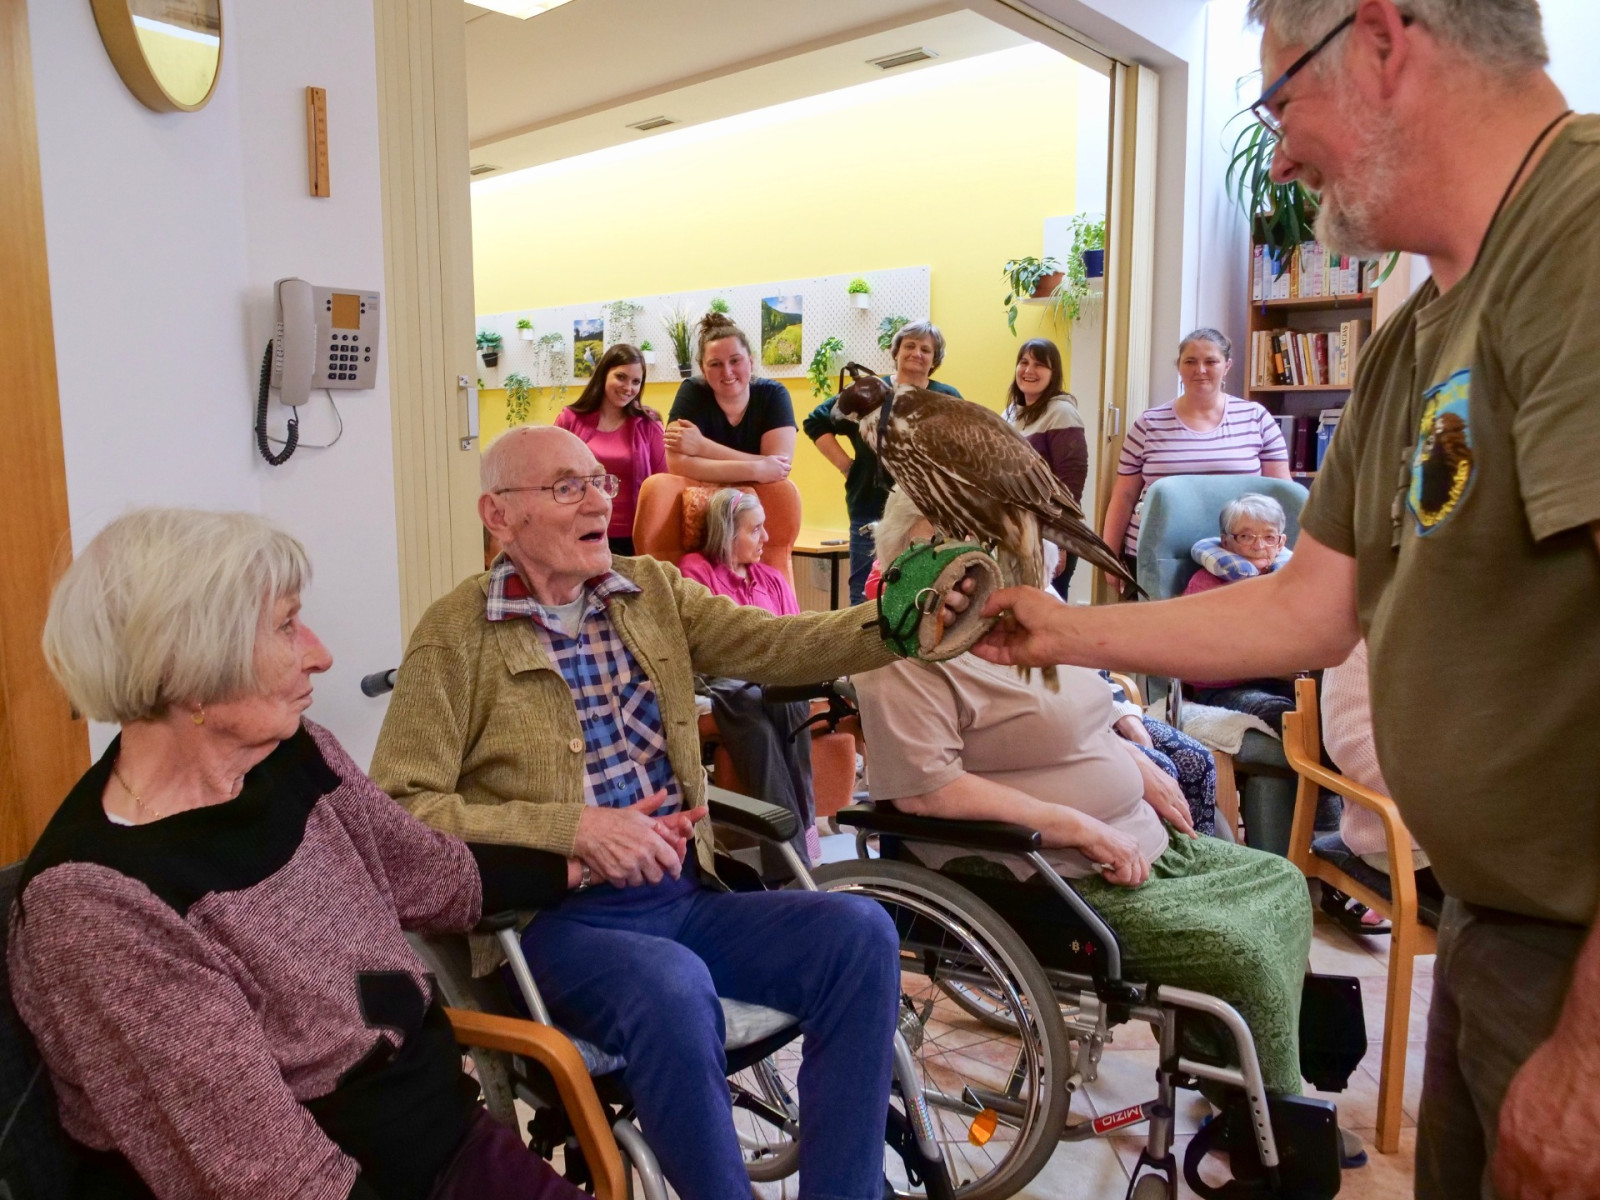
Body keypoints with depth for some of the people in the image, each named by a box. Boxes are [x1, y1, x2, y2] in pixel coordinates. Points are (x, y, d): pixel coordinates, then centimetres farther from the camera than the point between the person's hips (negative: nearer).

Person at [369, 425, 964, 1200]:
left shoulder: (654, 590, 9)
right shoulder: (455, 633, -4)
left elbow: (778, 644, -3)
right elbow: (399, 809, -10)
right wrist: (574, 828, -18)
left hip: (683, 895, 5)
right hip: (554, 917, -4)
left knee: (859, 932, -15)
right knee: (672, 985, -34)